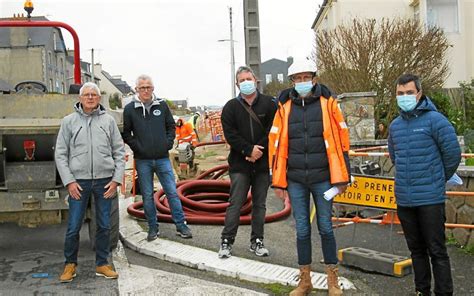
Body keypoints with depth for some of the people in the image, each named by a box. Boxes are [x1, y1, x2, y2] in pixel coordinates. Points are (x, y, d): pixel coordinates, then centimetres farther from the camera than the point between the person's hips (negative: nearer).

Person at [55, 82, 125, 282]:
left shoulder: (108, 121, 6)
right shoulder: (69, 121, 4)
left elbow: (119, 152, 7)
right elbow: (60, 154, 3)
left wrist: (116, 179, -1)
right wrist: (69, 181, -6)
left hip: (105, 181, 1)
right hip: (79, 181, -1)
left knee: (104, 226, 8)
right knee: (73, 227, 1)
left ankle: (102, 264, 21)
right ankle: (70, 264, 20)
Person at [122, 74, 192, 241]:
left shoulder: (162, 105, 5)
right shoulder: (130, 109, 0)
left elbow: (171, 126, 12)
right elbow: (126, 133, 3)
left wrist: (168, 143, -1)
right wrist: (136, 146, -9)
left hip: (162, 158, 1)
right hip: (142, 160, -1)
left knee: (172, 192, 1)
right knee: (147, 196, 7)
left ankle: (181, 225, 9)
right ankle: (153, 227, 19)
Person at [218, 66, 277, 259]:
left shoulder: (269, 104, 3)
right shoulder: (231, 107, 5)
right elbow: (230, 134, -5)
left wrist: (259, 150, -14)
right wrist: (249, 149, -15)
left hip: (262, 163, 1)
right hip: (239, 164, -1)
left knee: (260, 204, 9)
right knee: (235, 204, 0)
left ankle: (257, 241, 19)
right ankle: (226, 241, 10)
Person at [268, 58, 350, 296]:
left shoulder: (327, 103, -1)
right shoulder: (285, 106, 4)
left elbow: (341, 140, -1)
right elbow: (277, 144, 5)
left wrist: (341, 177, -3)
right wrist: (278, 182, 3)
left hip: (322, 178, -2)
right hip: (295, 180, 2)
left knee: (325, 228, 5)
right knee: (302, 230, 9)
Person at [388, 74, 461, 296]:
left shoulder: (434, 120, -8)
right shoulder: (395, 125, 9)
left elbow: (452, 154, -4)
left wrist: (438, 180, 8)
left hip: (430, 200, -5)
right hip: (404, 200, 6)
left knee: (437, 251, 0)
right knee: (416, 250, 16)